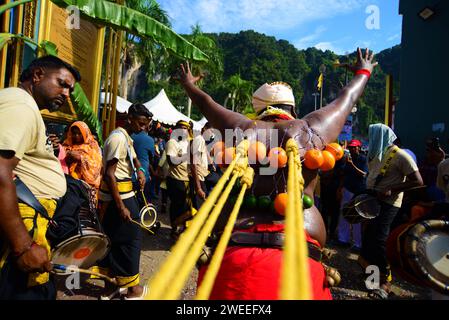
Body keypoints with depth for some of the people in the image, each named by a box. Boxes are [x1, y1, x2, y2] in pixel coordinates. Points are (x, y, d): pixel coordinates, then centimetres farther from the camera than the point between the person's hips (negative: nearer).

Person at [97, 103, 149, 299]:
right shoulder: (118, 138, -17)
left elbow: (134, 158, 27)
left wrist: (140, 171, 4)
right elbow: (109, 173, -22)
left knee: (112, 239, 14)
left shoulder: (126, 138, 14)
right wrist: (121, 206, -24)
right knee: (131, 238, 1)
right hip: (118, 195, -10)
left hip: (119, 193, 10)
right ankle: (132, 289, 15)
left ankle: (110, 286, 27)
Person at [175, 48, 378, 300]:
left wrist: (188, 84, 48)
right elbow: (347, 99, 27)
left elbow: (206, 103, 27)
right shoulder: (311, 129, 7)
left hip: (233, 252, 1)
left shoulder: (243, 129, 8)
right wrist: (363, 72, 48)